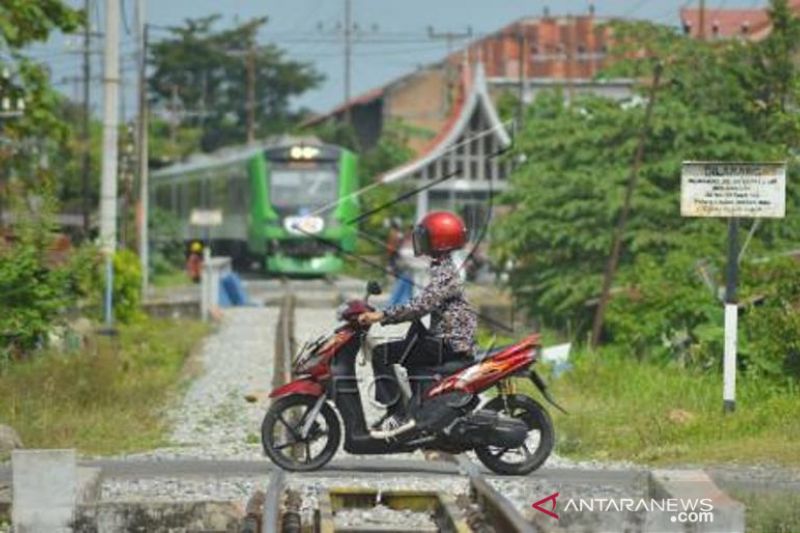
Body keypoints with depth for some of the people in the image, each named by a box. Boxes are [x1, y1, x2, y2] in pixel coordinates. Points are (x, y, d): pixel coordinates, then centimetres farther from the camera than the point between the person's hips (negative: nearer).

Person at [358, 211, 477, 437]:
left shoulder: (445, 274, -16)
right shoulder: (443, 269, 17)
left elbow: (421, 305, -28)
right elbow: (424, 305, 22)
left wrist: (381, 315, -28)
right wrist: (383, 316, 18)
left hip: (449, 345, -11)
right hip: (450, 341, 11)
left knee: (382, 354, -14)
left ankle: (398, 415, -20)